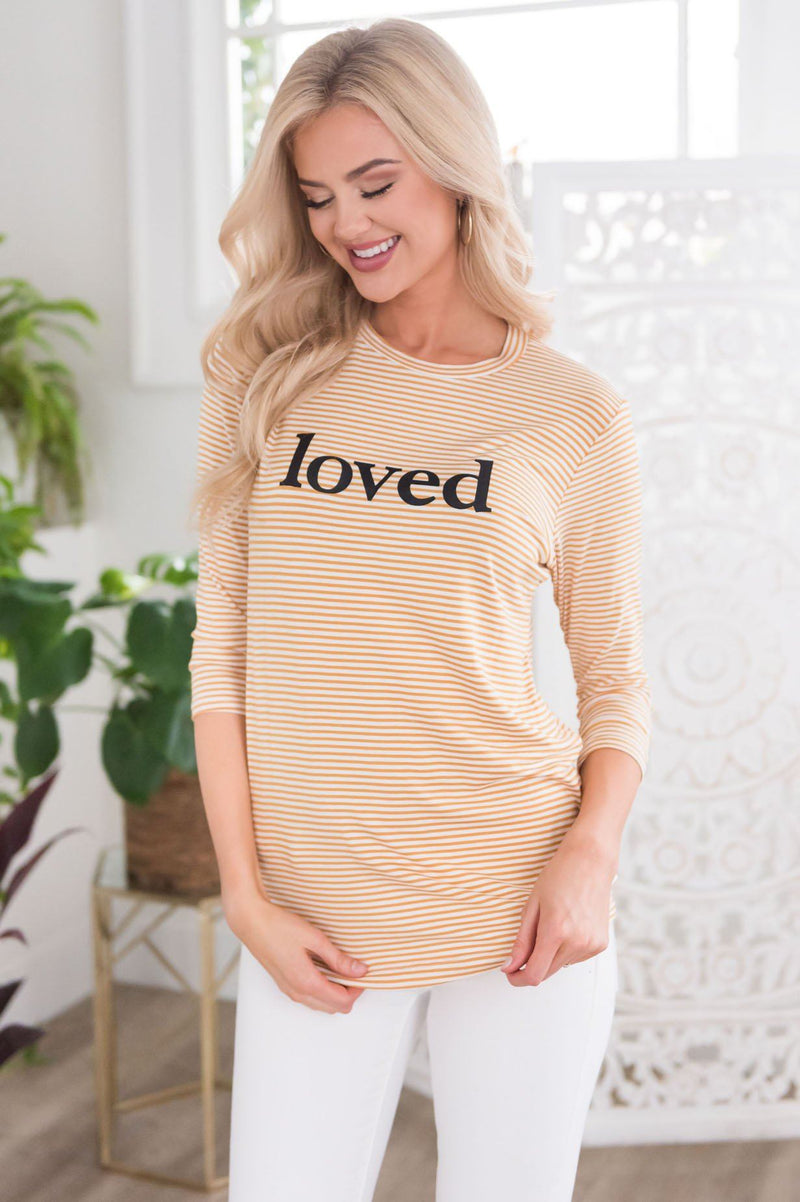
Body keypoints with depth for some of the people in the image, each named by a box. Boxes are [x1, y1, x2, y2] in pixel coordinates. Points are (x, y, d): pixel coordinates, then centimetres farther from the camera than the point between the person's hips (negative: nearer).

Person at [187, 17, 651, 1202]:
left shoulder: (577, 414, -1)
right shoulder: (267, 379, 2)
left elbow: (617, 677, 4)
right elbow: (223, 655, 1)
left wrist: (591, 851, -12)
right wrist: (246, 896, -4)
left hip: (518, 916, -1)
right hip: (318, 925, 1)